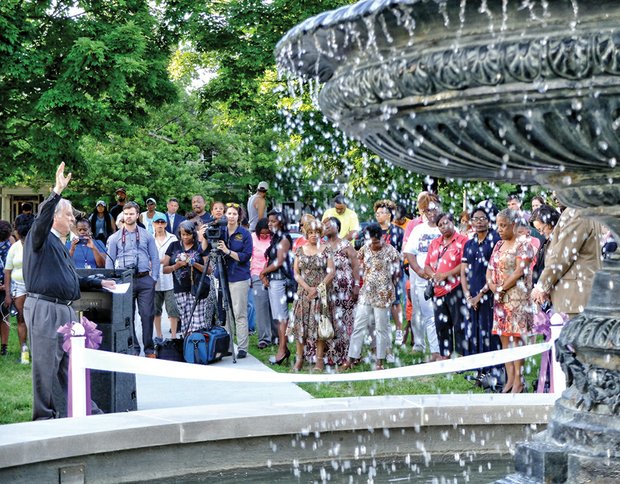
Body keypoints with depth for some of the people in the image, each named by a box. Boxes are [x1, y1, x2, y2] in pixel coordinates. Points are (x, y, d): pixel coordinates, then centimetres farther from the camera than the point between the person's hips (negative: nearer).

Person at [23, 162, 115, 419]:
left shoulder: (60, 244, 23)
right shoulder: (40, 238, -4)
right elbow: (42, 219, -28)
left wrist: (98, 282, 30)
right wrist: (57, 192, -36)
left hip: (65, 310, 9)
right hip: (44, 309, -9)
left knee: (72, 363, 13)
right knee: (46, 365, -2)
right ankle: (44, 416, 6)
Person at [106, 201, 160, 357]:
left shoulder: (147, 236, 8)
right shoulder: (115, 238, 8)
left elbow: (154, 258, 7)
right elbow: (109, 261, 8)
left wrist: (154, 278, -2)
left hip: (145, 279, -1)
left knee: (147, 314, -2)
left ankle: (149, 349, 7)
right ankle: (133, 349, 13)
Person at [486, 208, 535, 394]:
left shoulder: (523, 245, -6)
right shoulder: (498, 245, 17)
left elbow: (519, 272, -14)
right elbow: (490, 269, 15)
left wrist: (501, 289, -11)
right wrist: (492, 285, -4)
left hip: (517, 297, -7)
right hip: (500, 299, 7)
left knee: (516, 336, -8)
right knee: (504, 337, 5)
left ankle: (518, 380, -6)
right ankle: (510, 379, 9)